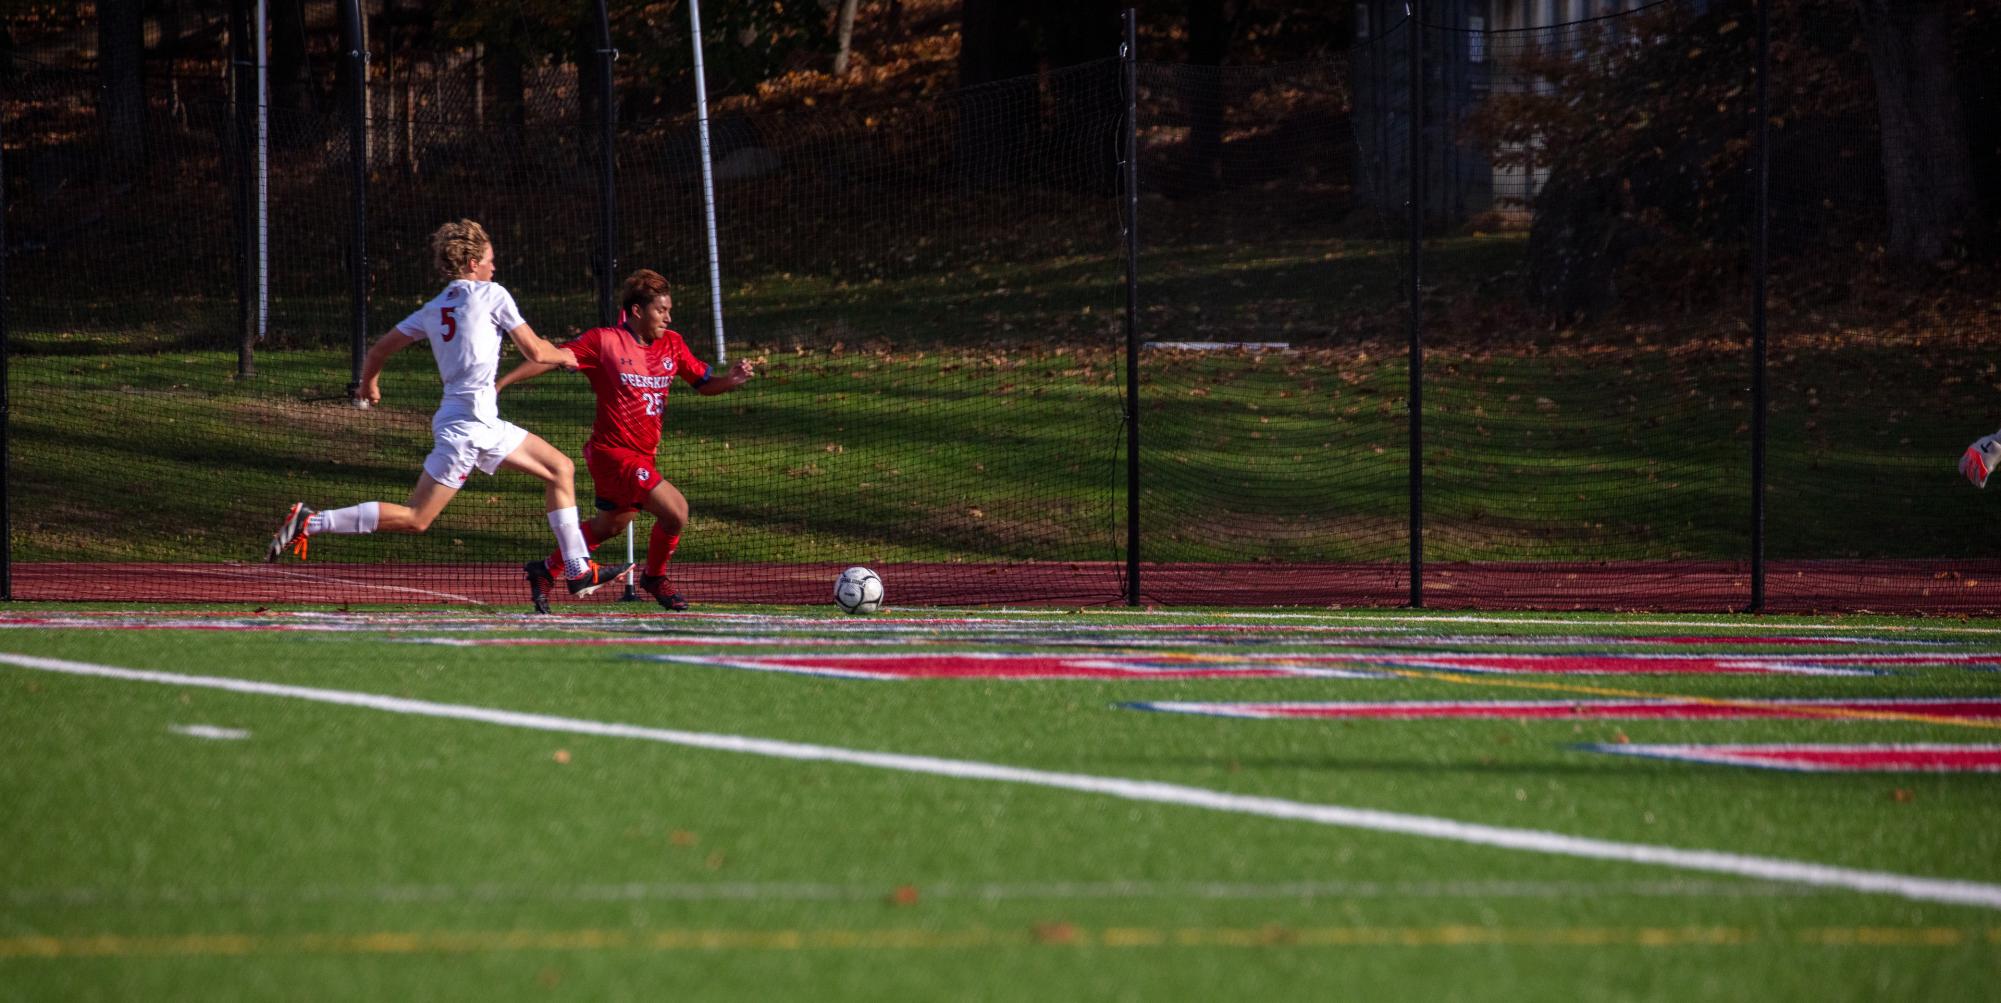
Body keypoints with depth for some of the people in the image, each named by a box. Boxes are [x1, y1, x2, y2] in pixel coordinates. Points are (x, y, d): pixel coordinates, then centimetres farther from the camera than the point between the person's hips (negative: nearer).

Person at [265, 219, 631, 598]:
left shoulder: (433, 310, 14)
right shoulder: (491, 295, -5)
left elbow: (379, 351, 16)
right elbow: (535, 350, -2)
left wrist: (368, 386, 36)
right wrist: (566, 355, 19)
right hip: (468, 425, -9)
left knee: (561, 469, 15)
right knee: (414, 519, -10)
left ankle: (578, 571, 17)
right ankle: (309, 522, -11)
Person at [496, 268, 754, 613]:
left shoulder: (671, 345, 7)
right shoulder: (604, 341, -11)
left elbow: (704, 383, 13)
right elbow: (551, 358, -13)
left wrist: (731, 379, -9)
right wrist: (502, 382, -20)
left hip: (645, 455, 8)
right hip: (614, 452, -8)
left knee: (611, 524, 23)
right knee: (675, 510, -17)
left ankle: (545, 571, 40)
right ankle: (654, 578, 8)